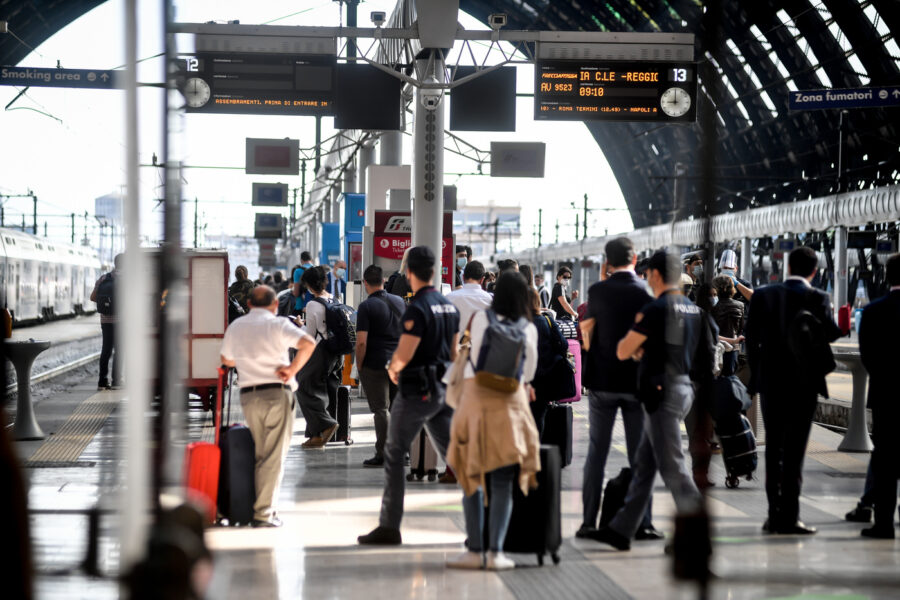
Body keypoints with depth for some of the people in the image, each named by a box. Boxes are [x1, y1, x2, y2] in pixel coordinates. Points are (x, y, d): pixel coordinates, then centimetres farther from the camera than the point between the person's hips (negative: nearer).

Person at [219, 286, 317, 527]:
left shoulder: (235, 327, 12)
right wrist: (292, 369, -8)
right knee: (274, 455, -1)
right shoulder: (277, 324, -4)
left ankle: (262, 507, 16)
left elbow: (226, 359, 25)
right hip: (276, 393, -5)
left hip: (248, 396, 5)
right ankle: (263, 513, -3)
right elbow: (308, 343, -18)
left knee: (259, 454, 16)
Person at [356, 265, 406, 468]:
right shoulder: (399, 302, 8)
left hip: (376, 364, -5)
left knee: (381, 409, -1)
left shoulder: (366, 306, -11)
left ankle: (382, 454, 1)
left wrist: (359, 365, -6)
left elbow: (361, 342, -16)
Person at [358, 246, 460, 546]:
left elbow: (403, 355, -19)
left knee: (394, 454, 2)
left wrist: (393, 369, 1)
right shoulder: (449, 307, 9)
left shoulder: (417, 309, -17)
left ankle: (389, 526, 1)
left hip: (416, 390, -7)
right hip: (444, 388, 7)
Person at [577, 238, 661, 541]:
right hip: (637, 380, -1)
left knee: (597, 451, 7)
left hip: (601, 380, 1)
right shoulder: (645, 292, -6)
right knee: (640, 454, 5)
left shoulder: (598, 290, -5)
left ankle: (589, 521, 5)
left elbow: (587, 331, 4)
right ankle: (642, 523, 3)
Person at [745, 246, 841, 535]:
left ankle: (774, 515, 10)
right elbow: (831, 333, -13)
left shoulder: (762, 295, 1)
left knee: (773, 449, 10)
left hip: (770, 382, 3)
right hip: (803, 383, -3)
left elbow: (751, 338, 2)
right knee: (794, 451, 1)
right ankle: (789, 517, -2)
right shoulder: (817, 298, -9)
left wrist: (757, 374, 11)